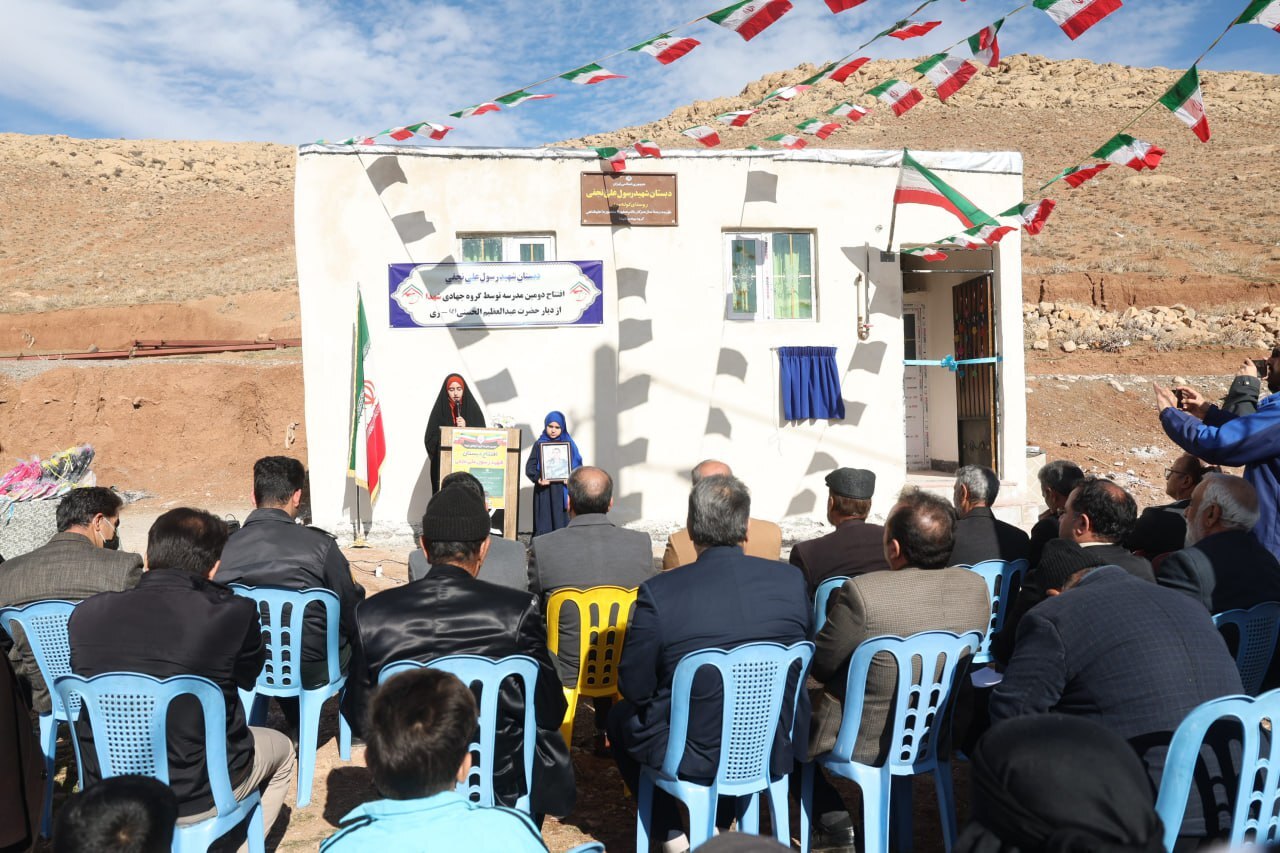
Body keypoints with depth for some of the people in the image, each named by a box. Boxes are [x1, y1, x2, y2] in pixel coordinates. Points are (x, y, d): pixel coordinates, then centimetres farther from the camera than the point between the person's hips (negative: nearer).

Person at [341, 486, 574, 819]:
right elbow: (549, 713, -11)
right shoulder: (518, 609, -19)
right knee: (543, 736, 28)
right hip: (503, 787, -2)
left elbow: (359, 718, -3)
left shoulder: (372, 614, -12)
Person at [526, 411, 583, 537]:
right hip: (544, 491, 0)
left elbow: (577, 467, 6)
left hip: (562, 491, 0)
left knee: (561, 522, -4)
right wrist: (538, 478, -17)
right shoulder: (539, 445, 6)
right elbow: (530, 467, 2)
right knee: (544, 524, -2)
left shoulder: (569, 444, 6)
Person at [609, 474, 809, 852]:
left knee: (620, 718, 26)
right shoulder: (792, 582, -10)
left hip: (696, 757, -3)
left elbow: (634, 688, -11)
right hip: (777, 750, 4)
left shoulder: (657, 593, -21)